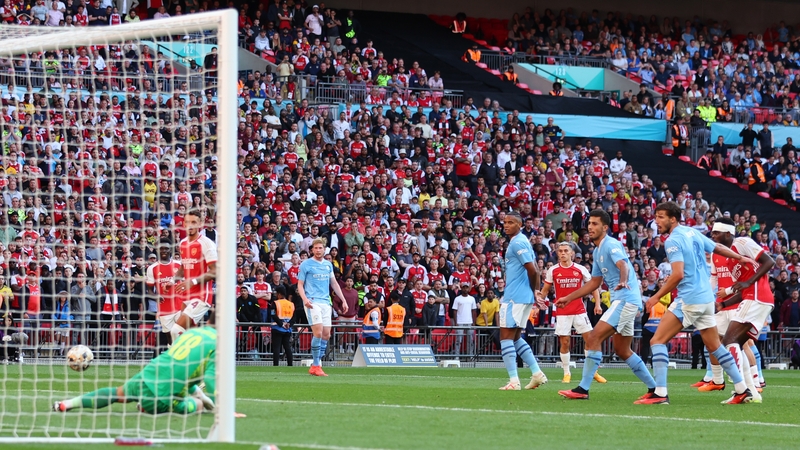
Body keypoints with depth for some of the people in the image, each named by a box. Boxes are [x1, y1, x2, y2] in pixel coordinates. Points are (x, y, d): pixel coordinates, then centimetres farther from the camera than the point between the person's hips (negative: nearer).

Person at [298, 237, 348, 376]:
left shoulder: (328, 265, 14)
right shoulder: (306, 264, -1)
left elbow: (334, 283, 22)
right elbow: (300, 285, -1)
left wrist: (343, 300, 17)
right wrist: (304, 299, -18)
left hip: (326, 302, 6)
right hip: (313, 302, -6)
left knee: (326, 335, 2)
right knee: (318, 333, -17)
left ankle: (316, 365, 10)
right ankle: (316, 365, -10)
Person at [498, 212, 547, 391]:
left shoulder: (517, 243, -14)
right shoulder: (522, 241, 17)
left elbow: (532, 270, -19)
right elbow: (535, 270, 20)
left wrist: (533, 289, -4)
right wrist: (534, 290, 15)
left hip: (514, 297, -10)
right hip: (525, 297, 10)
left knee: (506, 337, -8)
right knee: (515, 337, 17)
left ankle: (513, 380, -13)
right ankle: (537, 374, 15)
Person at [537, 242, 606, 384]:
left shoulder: (580, 270, 0)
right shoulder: (553, 271, 1)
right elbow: (546, 289, 9)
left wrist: (597, 304, -4)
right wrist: (541, 296, -13)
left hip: (579, 311, 0)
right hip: (562, 312, 0)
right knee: (564, 343, -2)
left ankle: (593, 372, 8)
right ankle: (566, 373, 11)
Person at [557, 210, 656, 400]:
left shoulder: (611, 245, -11)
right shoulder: (597, 252, 18)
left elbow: (623, 265, -30)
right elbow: (595, 282, 27)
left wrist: (623, 282, -52)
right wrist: (568, 298, 26)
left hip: (626, 299, -10)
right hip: (620, 301, 10)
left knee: (594, 339, -15)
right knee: (622, 351, 15)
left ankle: (582, 390, -16)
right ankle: (654, 388, 22)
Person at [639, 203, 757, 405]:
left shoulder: (673, 241, -13)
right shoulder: (693, 233, 11)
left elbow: (678, 274, -23)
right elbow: (718, 248, 25)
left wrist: (656, 297, -16)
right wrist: (740, 258, 41)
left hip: (688, 300, -8)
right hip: (707, 298, 8)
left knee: (657, 341, -5)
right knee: (715, 346, 18)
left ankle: (660, 393, -13)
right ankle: (742, 390, 19)